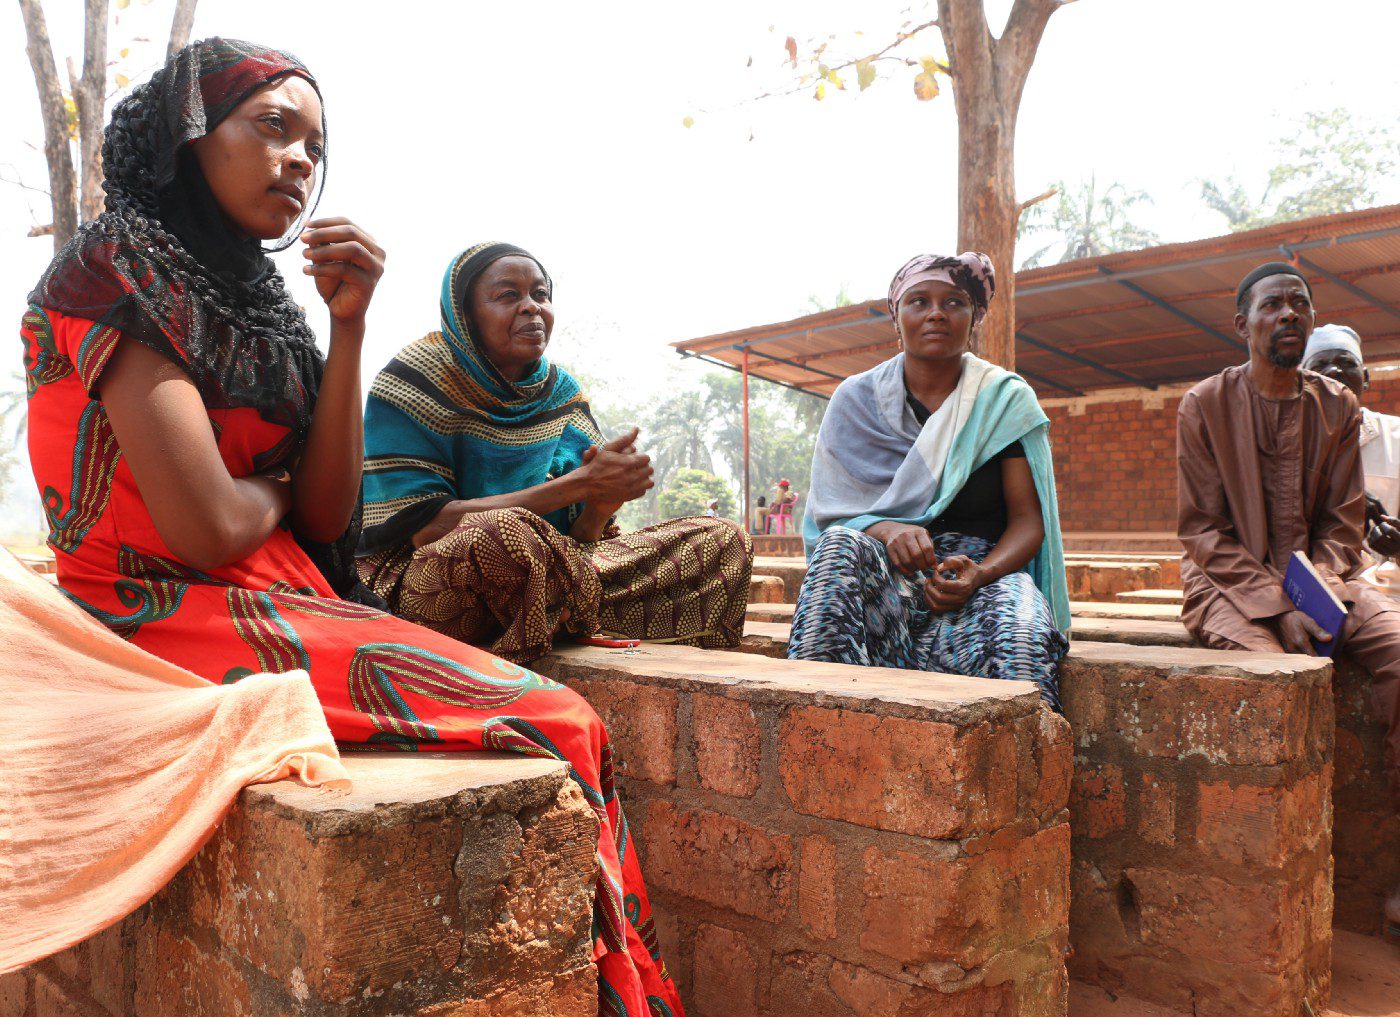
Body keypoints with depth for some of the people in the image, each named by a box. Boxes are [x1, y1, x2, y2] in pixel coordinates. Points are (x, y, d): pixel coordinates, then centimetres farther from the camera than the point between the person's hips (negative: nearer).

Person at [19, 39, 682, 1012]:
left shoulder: (254, 298, 15)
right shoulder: (120, 267, -9)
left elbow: (326, 515, 5)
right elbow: (209, 529, -20)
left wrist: (348, 323, -1)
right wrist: (277, 485, 2)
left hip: (283, 604, 8)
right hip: (174, 626, -8)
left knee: (561, 720, -5)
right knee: (552, 725, -17)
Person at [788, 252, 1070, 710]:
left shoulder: (1007, 398, 7)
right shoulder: (856, 399, 8)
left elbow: (1028, 519, 1)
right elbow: (830, 511, 3)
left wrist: (979, 574, -21)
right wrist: (887, 530, -20)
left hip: (986, 570, 0)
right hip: (881, 575, 1)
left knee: (1020, 637, -36)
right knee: (841, 546, -34)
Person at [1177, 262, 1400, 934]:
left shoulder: (1339, 408, 10)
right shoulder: (1204, 405, -1)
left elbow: (1344, 522, 8)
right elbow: (1201, 529, -5)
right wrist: (1277, 607, -16)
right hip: (1229, 580, -3)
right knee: (1267, 667, -34)